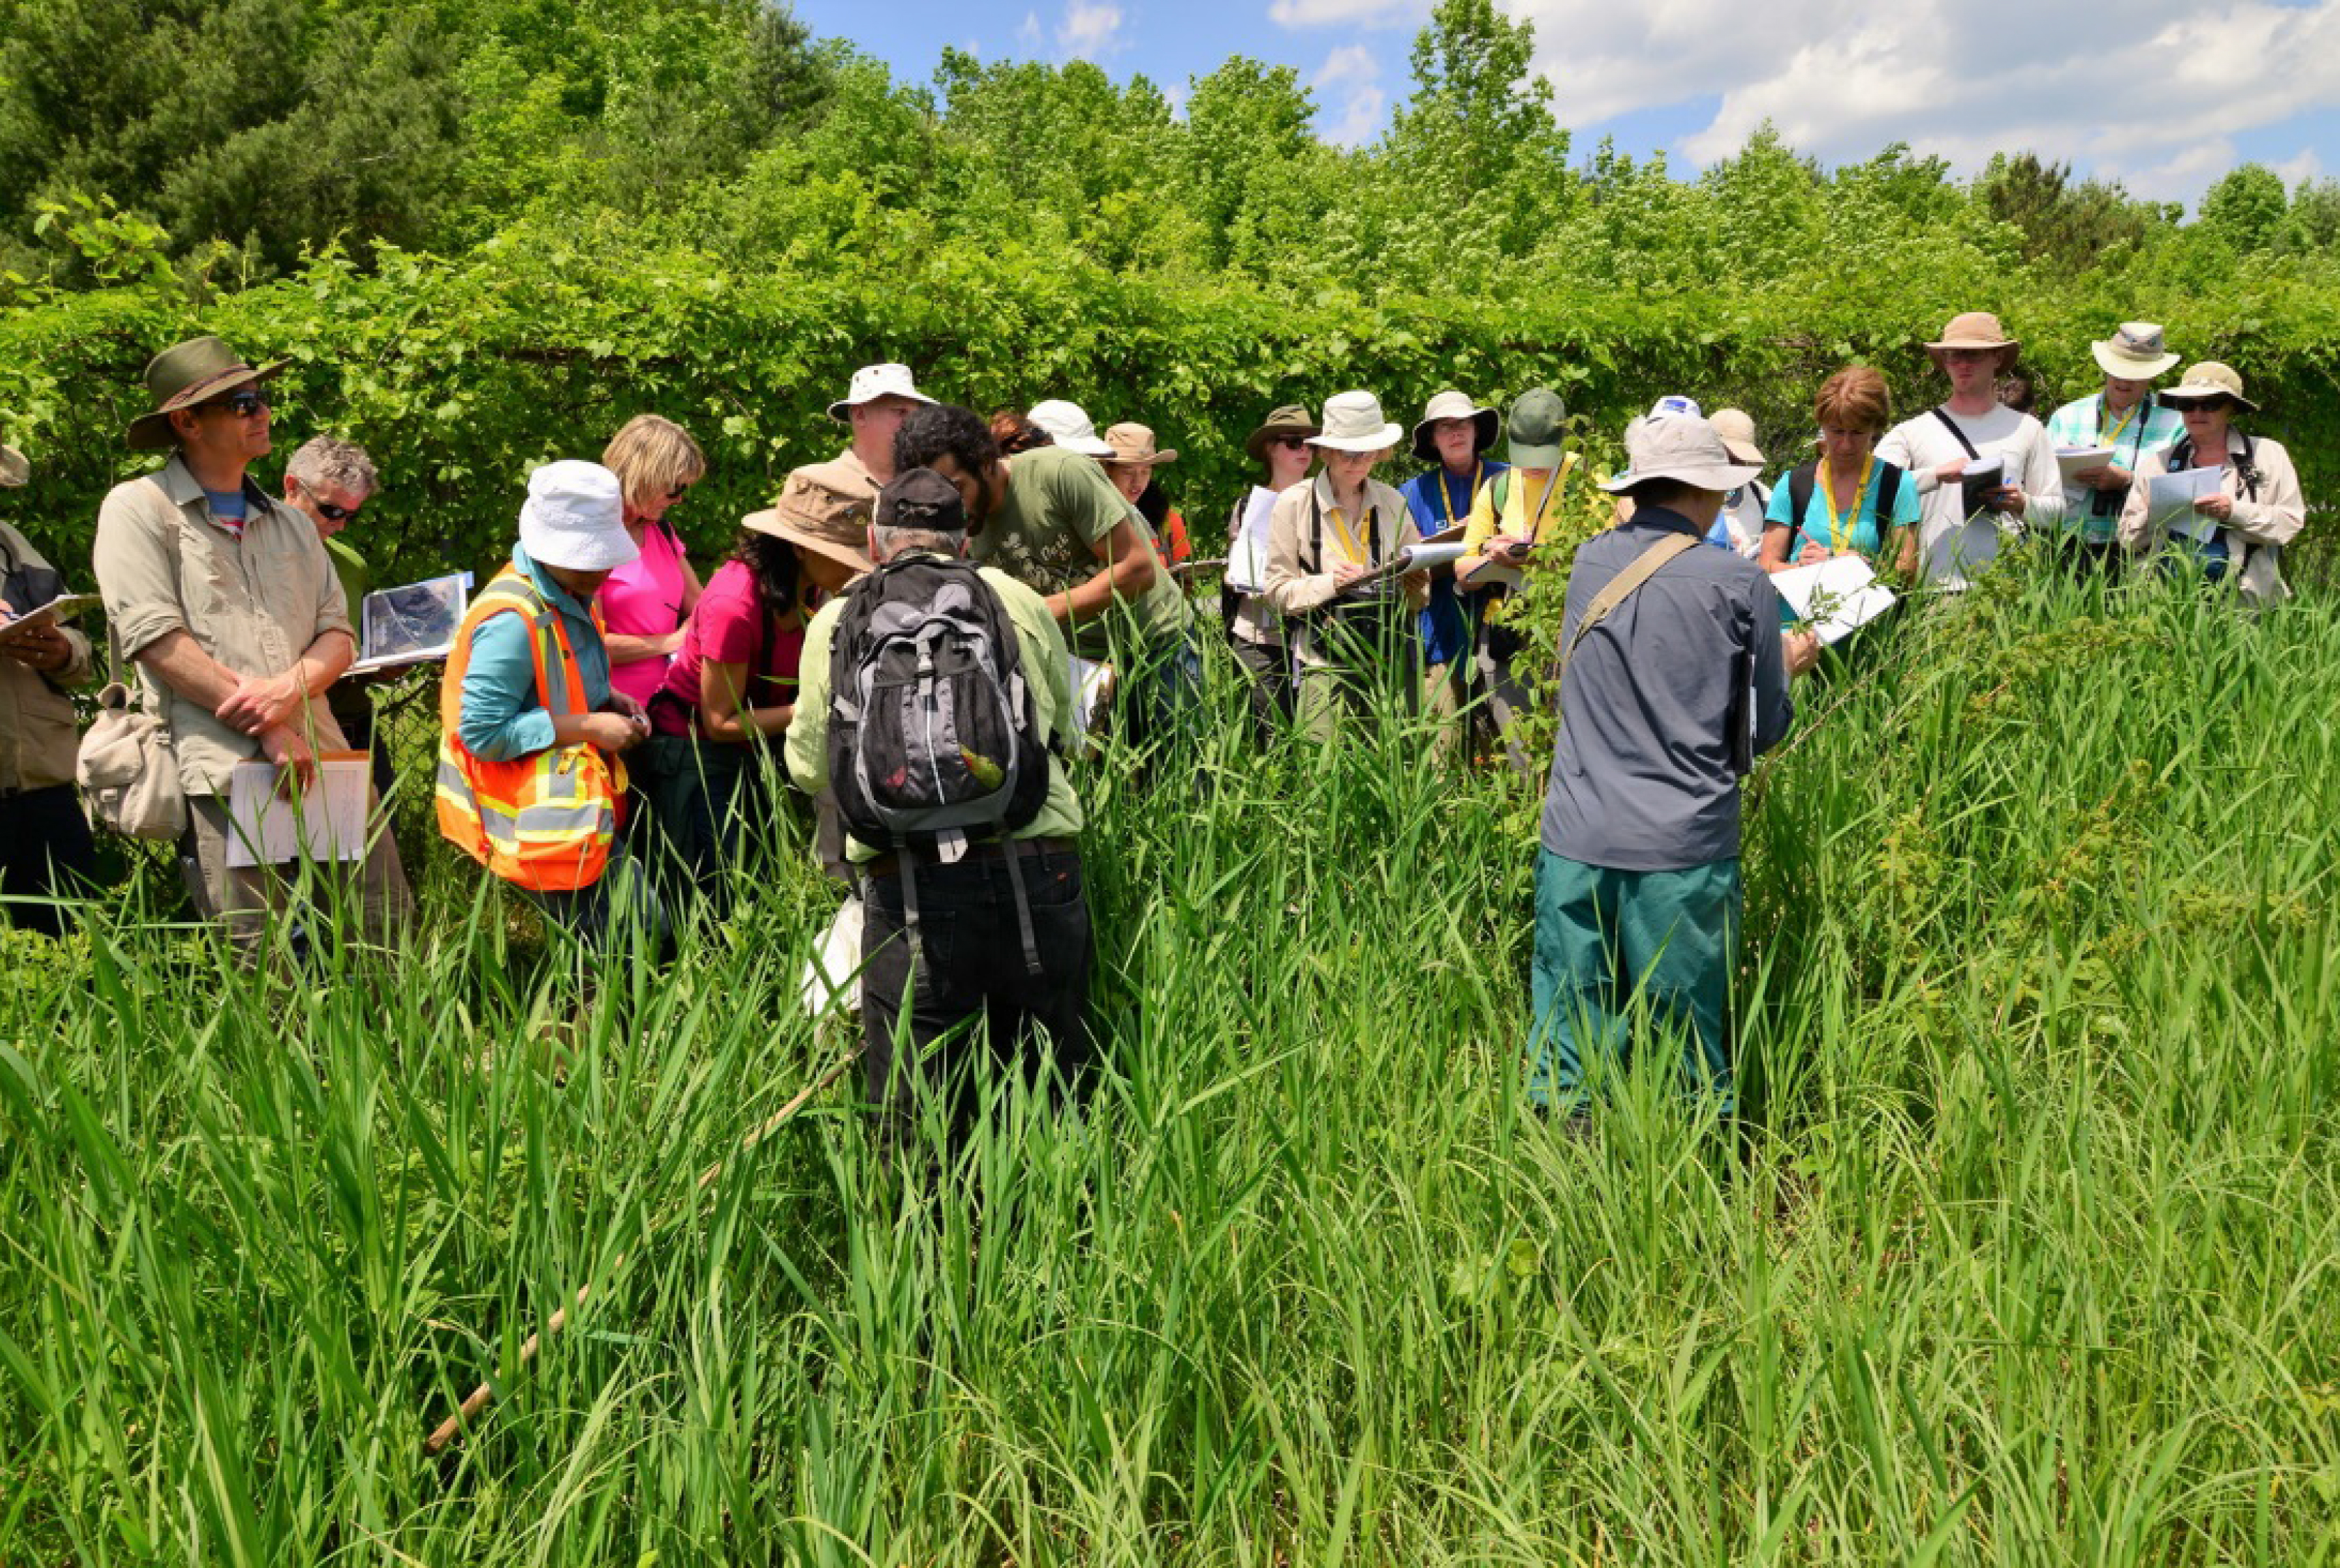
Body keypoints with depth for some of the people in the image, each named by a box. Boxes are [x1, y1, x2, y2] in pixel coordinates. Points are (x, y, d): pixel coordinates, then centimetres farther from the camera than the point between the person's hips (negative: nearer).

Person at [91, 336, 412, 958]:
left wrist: (289, 689, -10)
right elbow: (156, 639, -9)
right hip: (221, 771, -5)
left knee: (392, 932, 5)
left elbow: (338, 634, 13)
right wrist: (270, 731, -11)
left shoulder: (290, 523, 20)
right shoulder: (138, 508, 2)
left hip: (322, 760, 5)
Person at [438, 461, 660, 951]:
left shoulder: (571, 594, 6)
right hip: (541, 826, -10)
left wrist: (609, 701, 2)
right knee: (640, 941, -6)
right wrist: (588, 727, -21)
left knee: (646, 934, 16)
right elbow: (483, 730, -25)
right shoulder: (513, 620, -24)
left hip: (579, 807, 10)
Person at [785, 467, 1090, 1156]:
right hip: (1037, 873, 1)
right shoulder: (1018, 601, 10)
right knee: (1055, 1104, 14)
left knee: (920, 1129, 8)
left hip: (908, 888, 0)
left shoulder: (834, 622, 10)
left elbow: (808, 765, 16)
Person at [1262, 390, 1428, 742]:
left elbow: (1421, 599, 14)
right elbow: (1278, 591, -1)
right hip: (1325, 661, -3)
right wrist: (1331, 582, -16)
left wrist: (1415, 587, -8)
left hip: (1391, 661, 3)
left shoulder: (1392, 502, 10)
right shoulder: (1295, 503, 0)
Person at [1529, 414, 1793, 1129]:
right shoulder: (1740, 584, -6)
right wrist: (1789, 665, 23)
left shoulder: (1588, 562, 5)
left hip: (1576, 837, 3)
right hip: (1685, 851, -3)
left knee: (1566, 1039, 10)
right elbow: (1765, 729, 2)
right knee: (1689, 1039, 8)